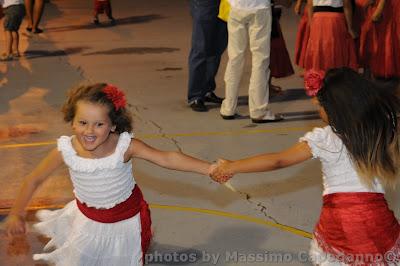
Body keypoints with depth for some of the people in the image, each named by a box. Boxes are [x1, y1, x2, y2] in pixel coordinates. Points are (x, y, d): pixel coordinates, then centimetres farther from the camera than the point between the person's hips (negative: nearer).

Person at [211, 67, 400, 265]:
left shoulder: (323, 139, -6)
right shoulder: (382, 129, 0)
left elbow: (278, 161, 0)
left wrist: (232, 167, 9)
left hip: (338, 217, -1)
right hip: (377, 218, 1)